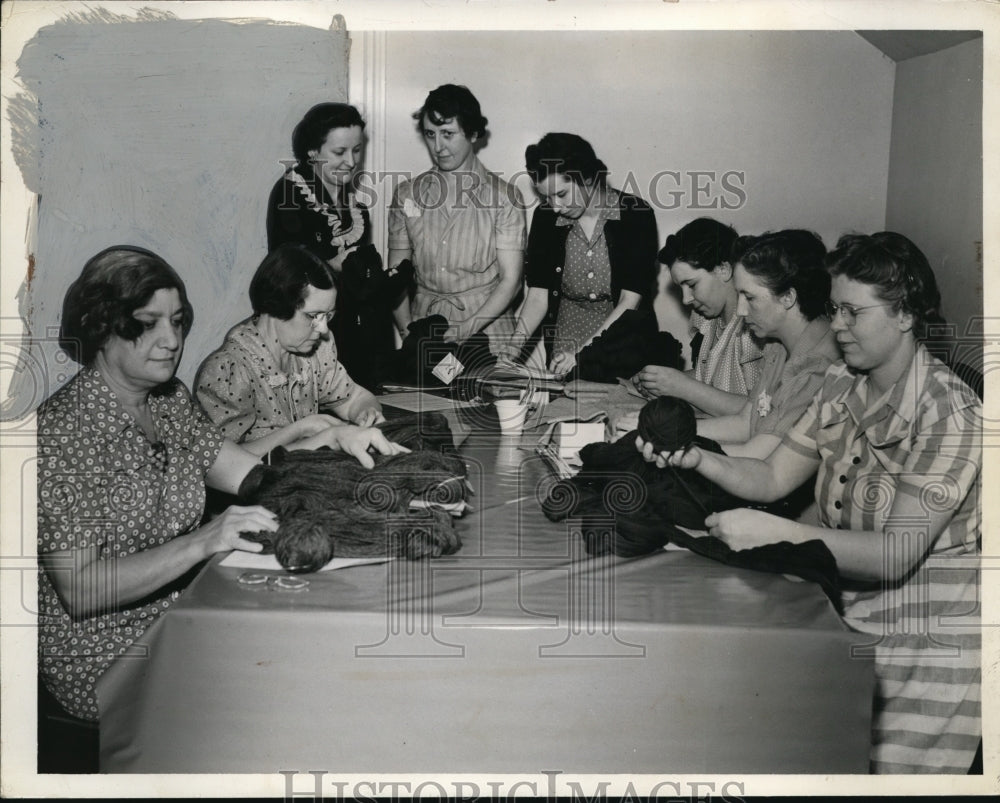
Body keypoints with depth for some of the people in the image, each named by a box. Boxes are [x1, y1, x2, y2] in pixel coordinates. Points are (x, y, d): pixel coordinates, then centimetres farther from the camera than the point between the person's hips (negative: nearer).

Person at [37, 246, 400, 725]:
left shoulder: (170, 399, 6)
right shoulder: (60, 435, -19)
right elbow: (78, 591, -24)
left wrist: (333, 439, -9)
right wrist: (200, 543, -33)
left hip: (179, 608, 7)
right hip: (101, 654, -7)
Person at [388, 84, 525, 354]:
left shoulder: (504, 196, 3)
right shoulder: (407, 195, 11)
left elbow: (510, 279, -1)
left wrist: (466, 330, -13)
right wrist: (408, 332, -5)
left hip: (485, 333, -2)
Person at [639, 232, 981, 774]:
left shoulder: (950, 413, -18)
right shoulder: (840, 386, 5)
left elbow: (895, 556, -24)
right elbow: (772, 478, 5)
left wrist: (775, 532, -31)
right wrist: (695, 459, -12)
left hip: (925, 643, -5)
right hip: (847, 619, 6)